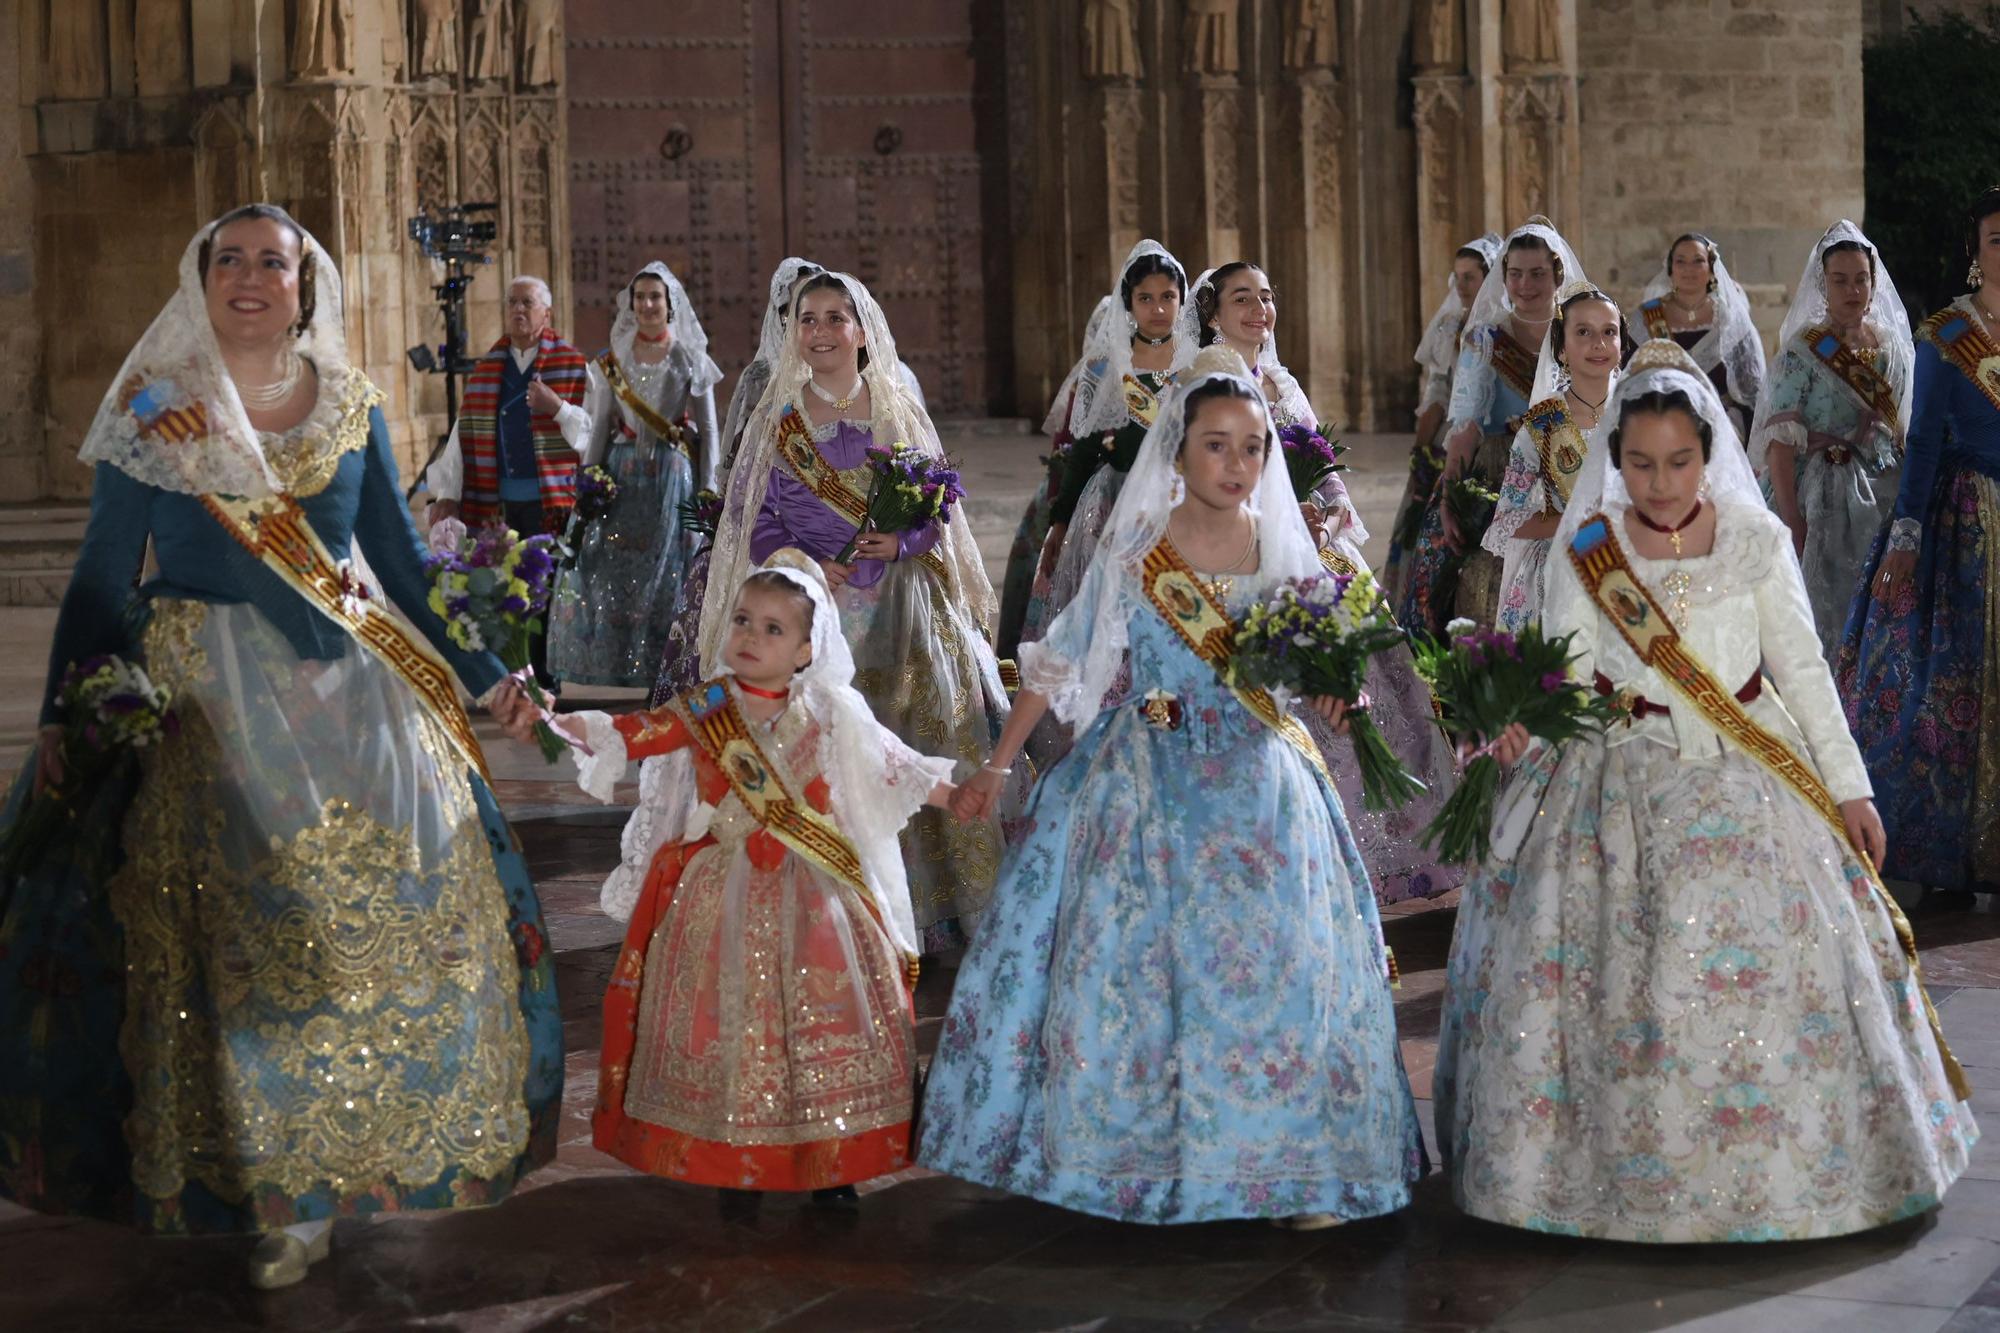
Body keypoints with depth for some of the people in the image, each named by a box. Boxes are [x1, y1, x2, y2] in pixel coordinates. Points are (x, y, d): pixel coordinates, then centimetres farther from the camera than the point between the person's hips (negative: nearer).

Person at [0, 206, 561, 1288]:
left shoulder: (352, 409, 6)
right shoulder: (152, 413, -1)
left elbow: (403, 562, 12)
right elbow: (102, 578, 0)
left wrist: (483, 672, 8)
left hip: (351, 698, 3)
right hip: (206, 706, -3)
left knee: (390, 919, 4)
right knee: (232, 939, -2)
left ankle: (369, 1148, 21)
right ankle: (275, 1189, 8)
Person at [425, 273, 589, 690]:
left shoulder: (573, 365, 3)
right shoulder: (486, 367, 13)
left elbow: (594, 426, -3)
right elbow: (465, 432, 9)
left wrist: (557, 407, -20)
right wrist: (447, 494, 4)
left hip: (552, 499, -3)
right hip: (498, 500, 3)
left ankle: (547, 678, 4)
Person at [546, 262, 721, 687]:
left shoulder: (691, 360, 4)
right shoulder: (612, 362, 9)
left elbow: (707, 429, 3)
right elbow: (598, 427, 10)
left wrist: (708, 490, -3)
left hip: (673, 477, -2)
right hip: (621, 476, 2)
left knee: (668, 572, -3)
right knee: (611, 571, -4)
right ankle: (616, 673, 2)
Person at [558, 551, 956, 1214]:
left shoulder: (831, 715, 3)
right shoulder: (703, 710, -1)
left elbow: (896, 767, 10)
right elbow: (633, 734, -10)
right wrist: (560, 720, -24)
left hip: (811, 897, 1)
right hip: (722, 896, -1)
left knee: (824, 1016, -1)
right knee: (726, 1019, -1)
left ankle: (829, 1163, 12)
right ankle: (735, 1166, 11)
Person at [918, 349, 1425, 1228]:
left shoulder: (1283, 548, 2)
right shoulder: (1132, 552, -3)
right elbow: (1060, 662, 3)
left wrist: (1324, 693, -15)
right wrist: (998, 764, 4)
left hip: (1261, 787, 1)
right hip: (1149, 784, -1)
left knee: (1278, 961, -4)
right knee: (1131, 956, 1)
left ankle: (1292, 1163, 7)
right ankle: (1134, 1150, 18)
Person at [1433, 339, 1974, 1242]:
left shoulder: (1756, 541, 3)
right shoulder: (1585, 552, 1)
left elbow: (1802, 668, 7)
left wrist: (1848, 786, 5)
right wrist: (1524, 728, -22)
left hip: (1750, 786, 1)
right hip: (1622, 787, -1)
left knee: (1772, 964, -5)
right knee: (1614, 987, -6)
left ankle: (1772, 1167, 11)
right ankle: (1622, 1162, 8)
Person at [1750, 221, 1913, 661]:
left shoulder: (1893, 346, 9)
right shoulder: (1802, 352, -7)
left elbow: (1905, 432, 14)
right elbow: (1780, 445, -12)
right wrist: (1792, 524, -18)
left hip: (1887, 499, 5)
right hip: (1825, 503, -5)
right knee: (1825, 613, -2)